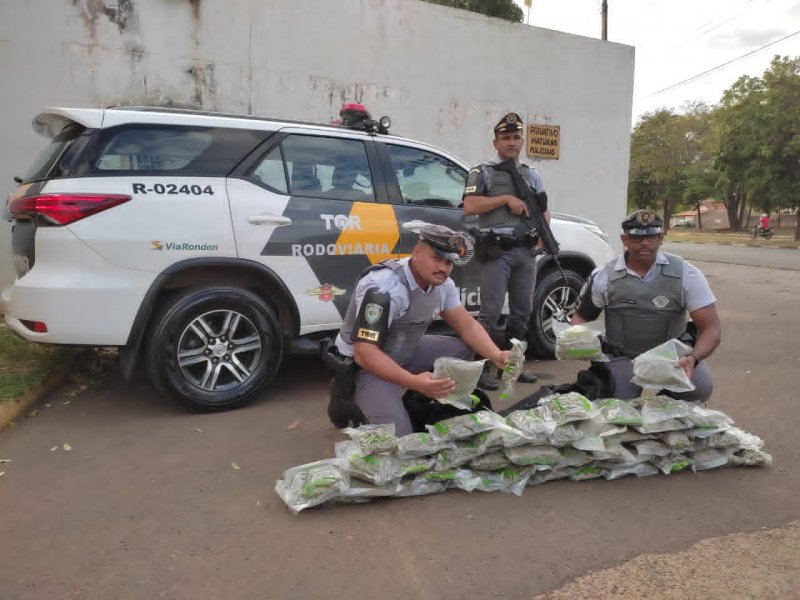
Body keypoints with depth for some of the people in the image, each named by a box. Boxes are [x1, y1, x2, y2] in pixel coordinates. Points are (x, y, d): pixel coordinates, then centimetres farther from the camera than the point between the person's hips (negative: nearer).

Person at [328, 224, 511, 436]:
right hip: (363, 366, -8)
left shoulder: (443, 284, -4)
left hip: (404, 355, 8)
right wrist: (415, 382, -46)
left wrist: (496, 355, -19)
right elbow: (364, 353, -35)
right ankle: (347, 400, 2)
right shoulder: (382, 288, -31)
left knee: (463, 348, -5)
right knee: (398, 437, -22)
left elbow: (467, 326, 0)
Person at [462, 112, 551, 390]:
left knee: (522, 311, 10)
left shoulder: (531, 175, 19)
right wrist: (506, 199, -12)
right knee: (491, 312, -8)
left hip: (526, 251, 6)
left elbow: (544, 210, 21)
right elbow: (469, 206, -10)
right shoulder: (482, 173, 4)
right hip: (497, 251, -5)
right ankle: (482, 368, -2)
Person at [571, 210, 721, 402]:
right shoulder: (603, 277, -7)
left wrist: (693, 358, -32)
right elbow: (581, 316, 6)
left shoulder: (685, 274, -9)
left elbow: (710, 328, -11)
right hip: (623, 358, 0)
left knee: (701, 386, -28)